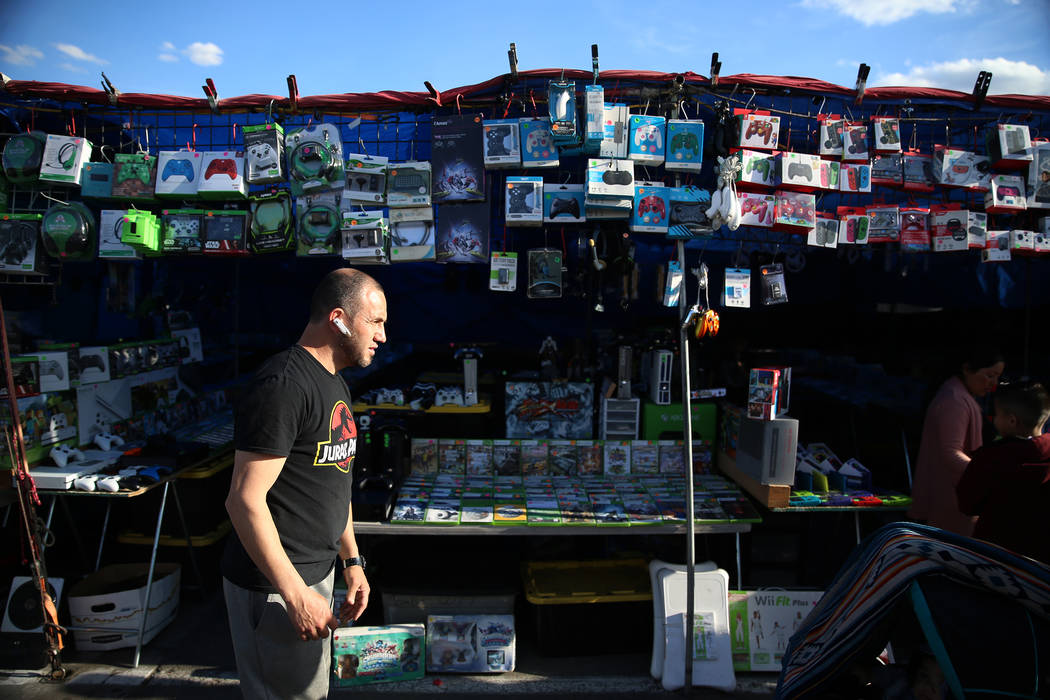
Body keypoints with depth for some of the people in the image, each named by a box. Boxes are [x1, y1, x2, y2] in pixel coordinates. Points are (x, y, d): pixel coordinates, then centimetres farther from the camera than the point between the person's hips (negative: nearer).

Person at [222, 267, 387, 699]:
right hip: (275, 585, -9)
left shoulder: (334, 383, 11)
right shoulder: (283, 384, -21)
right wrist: (295, 596, -23)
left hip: (318, 571, 10)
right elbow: (245, 499, -24)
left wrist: (352, 561, 16)